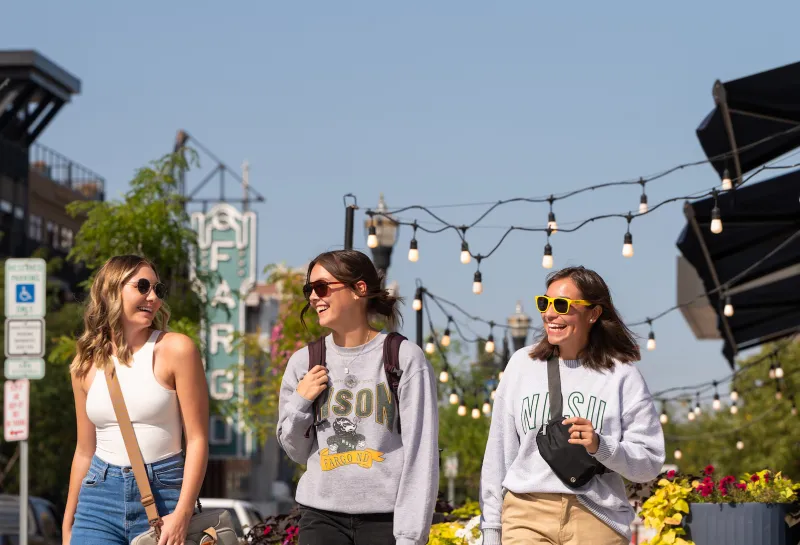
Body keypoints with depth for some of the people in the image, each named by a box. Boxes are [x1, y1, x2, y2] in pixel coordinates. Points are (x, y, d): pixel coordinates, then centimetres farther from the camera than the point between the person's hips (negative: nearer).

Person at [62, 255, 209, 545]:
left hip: (162, 494, -3)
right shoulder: (86, 365, 8)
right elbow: (85, 450, 15)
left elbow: (197, 439, -7)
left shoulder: (176, 350, -4)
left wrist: (182, 515, -16)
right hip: (99, 495, 3)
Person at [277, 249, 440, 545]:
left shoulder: (405, 359, -3)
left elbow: (421, 453, -5)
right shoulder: (304, 363, 9)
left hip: (386, 518, -3)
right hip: (322, 513, 3)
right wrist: (299, 403, -1)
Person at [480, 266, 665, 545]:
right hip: (526, 514, 1)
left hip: (597, 520, -1)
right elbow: (499, 454, 12)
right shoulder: (522, 365, 8)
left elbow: (650, 464, 1)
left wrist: (600, 446, -16)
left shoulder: (622, 376, 2)